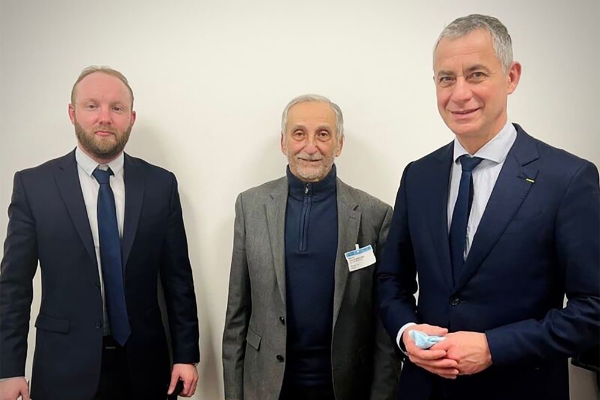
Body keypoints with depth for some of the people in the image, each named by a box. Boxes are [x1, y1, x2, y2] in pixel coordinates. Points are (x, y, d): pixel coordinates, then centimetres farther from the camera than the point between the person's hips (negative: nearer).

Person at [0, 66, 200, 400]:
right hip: (65, 365, -1)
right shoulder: (34, 184, -5)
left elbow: (177, 276, 0)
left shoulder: (161, 184, -3)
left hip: (143, 363, 1)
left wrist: (186, 354, -1)